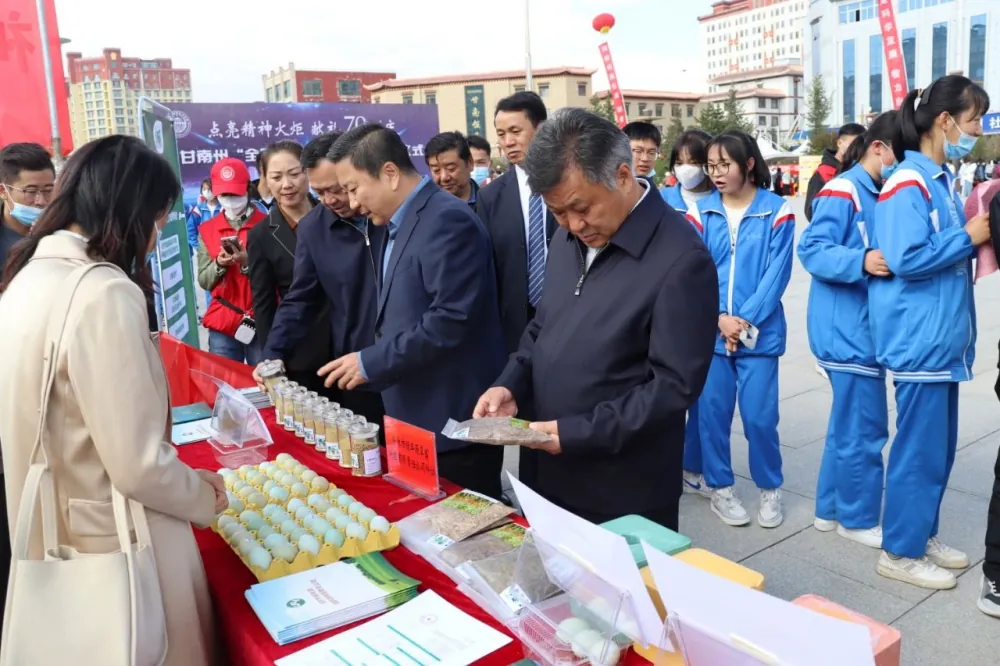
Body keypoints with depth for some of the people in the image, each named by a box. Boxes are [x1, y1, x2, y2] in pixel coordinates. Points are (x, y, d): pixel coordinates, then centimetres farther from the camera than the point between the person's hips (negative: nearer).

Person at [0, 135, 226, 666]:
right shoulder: (104, 293, -24)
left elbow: (52, 423, 12)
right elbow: (139, 466, -25)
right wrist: (211, 496, -7)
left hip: (50, 537, 8)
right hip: (115, 548, -8)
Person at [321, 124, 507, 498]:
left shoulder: (448, 221, -18)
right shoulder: (398, 225, 14)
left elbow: (451, 320, -25)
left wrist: (371, 362, -18)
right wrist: (371, 360, 8)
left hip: (454, 422, -9)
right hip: (416, 418, 10)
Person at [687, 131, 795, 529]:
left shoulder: (776, 211, -1)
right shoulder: (701, 212, 4)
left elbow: (776, 274, -5)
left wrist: (746, 319, -13)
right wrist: (719, 317, -12)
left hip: (760, 331, -2)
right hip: (711, 330, 2)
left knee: (760, 415, 0)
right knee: (712, 411, 6)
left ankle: (770, 489, 23)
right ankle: (719, 487, 24)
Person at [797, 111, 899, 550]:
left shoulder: (880, 194, 16)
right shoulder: (842, 192, -12)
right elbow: (812, 250, -20)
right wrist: (861, 261, -32)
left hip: (866, 326, 10)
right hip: (847, 328, -10)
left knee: (849, 422, 16)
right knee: (864, 426, -1)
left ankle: (831, 508, 28)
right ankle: (857, 518, 15)